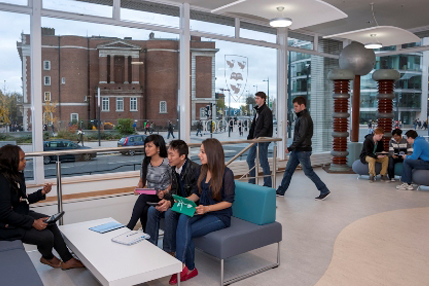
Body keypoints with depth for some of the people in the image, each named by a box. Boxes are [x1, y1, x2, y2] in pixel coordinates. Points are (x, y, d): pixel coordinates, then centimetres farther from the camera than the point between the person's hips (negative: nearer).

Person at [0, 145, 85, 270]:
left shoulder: (17, 175, 3)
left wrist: (42, 192, 0)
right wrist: (32, 222, -24)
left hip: (21, 214, 10)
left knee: (51, 223, 2)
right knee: (47, 236, -14)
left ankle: (68, 260, 8)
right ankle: (47, 257, 22)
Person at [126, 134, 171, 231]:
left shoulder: (167, 163, -11)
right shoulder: (145, 162, 5)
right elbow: (142, 181, 15)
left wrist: (165, 192, -22)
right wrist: (138, 187, -7)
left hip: (164, 197, -5)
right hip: (149, 197, 5)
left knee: (143, 198, -31)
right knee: (143, 210, -28)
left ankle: (129, 227, -24)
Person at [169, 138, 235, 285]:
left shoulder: (227, 174, -15)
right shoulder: (202, 170, 6)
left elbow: (228, 201, -13)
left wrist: (207, 208, -23)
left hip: (220, 216, -6)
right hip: (203, 211, 6)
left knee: (187, 232, -24)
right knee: (183, 218, -27)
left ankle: (189, 268, -6)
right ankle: (182, 265, -22)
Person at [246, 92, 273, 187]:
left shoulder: (267, 111, -12)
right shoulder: (257, 110, 15)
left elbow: (266, 127, -19)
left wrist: (258, 137, -23)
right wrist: (250, 137, 9)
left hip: (263, 141, -9)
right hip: (255, 140, 9)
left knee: (263, 162, -3)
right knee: (250, 159, 11)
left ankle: (268, 184, 9)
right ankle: (252, 182, 21)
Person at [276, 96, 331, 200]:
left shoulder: (304, 118, -17)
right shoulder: (301, 117, 14)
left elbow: (301, 136, -22)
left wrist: (290, 148, -19)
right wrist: (292, 148, 15)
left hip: (303, 150, -10)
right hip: (297, 150, 10)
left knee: (308, 172, -1)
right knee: (288, 170, 11)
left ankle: (325, 191, 10)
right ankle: (280, 191, 19)